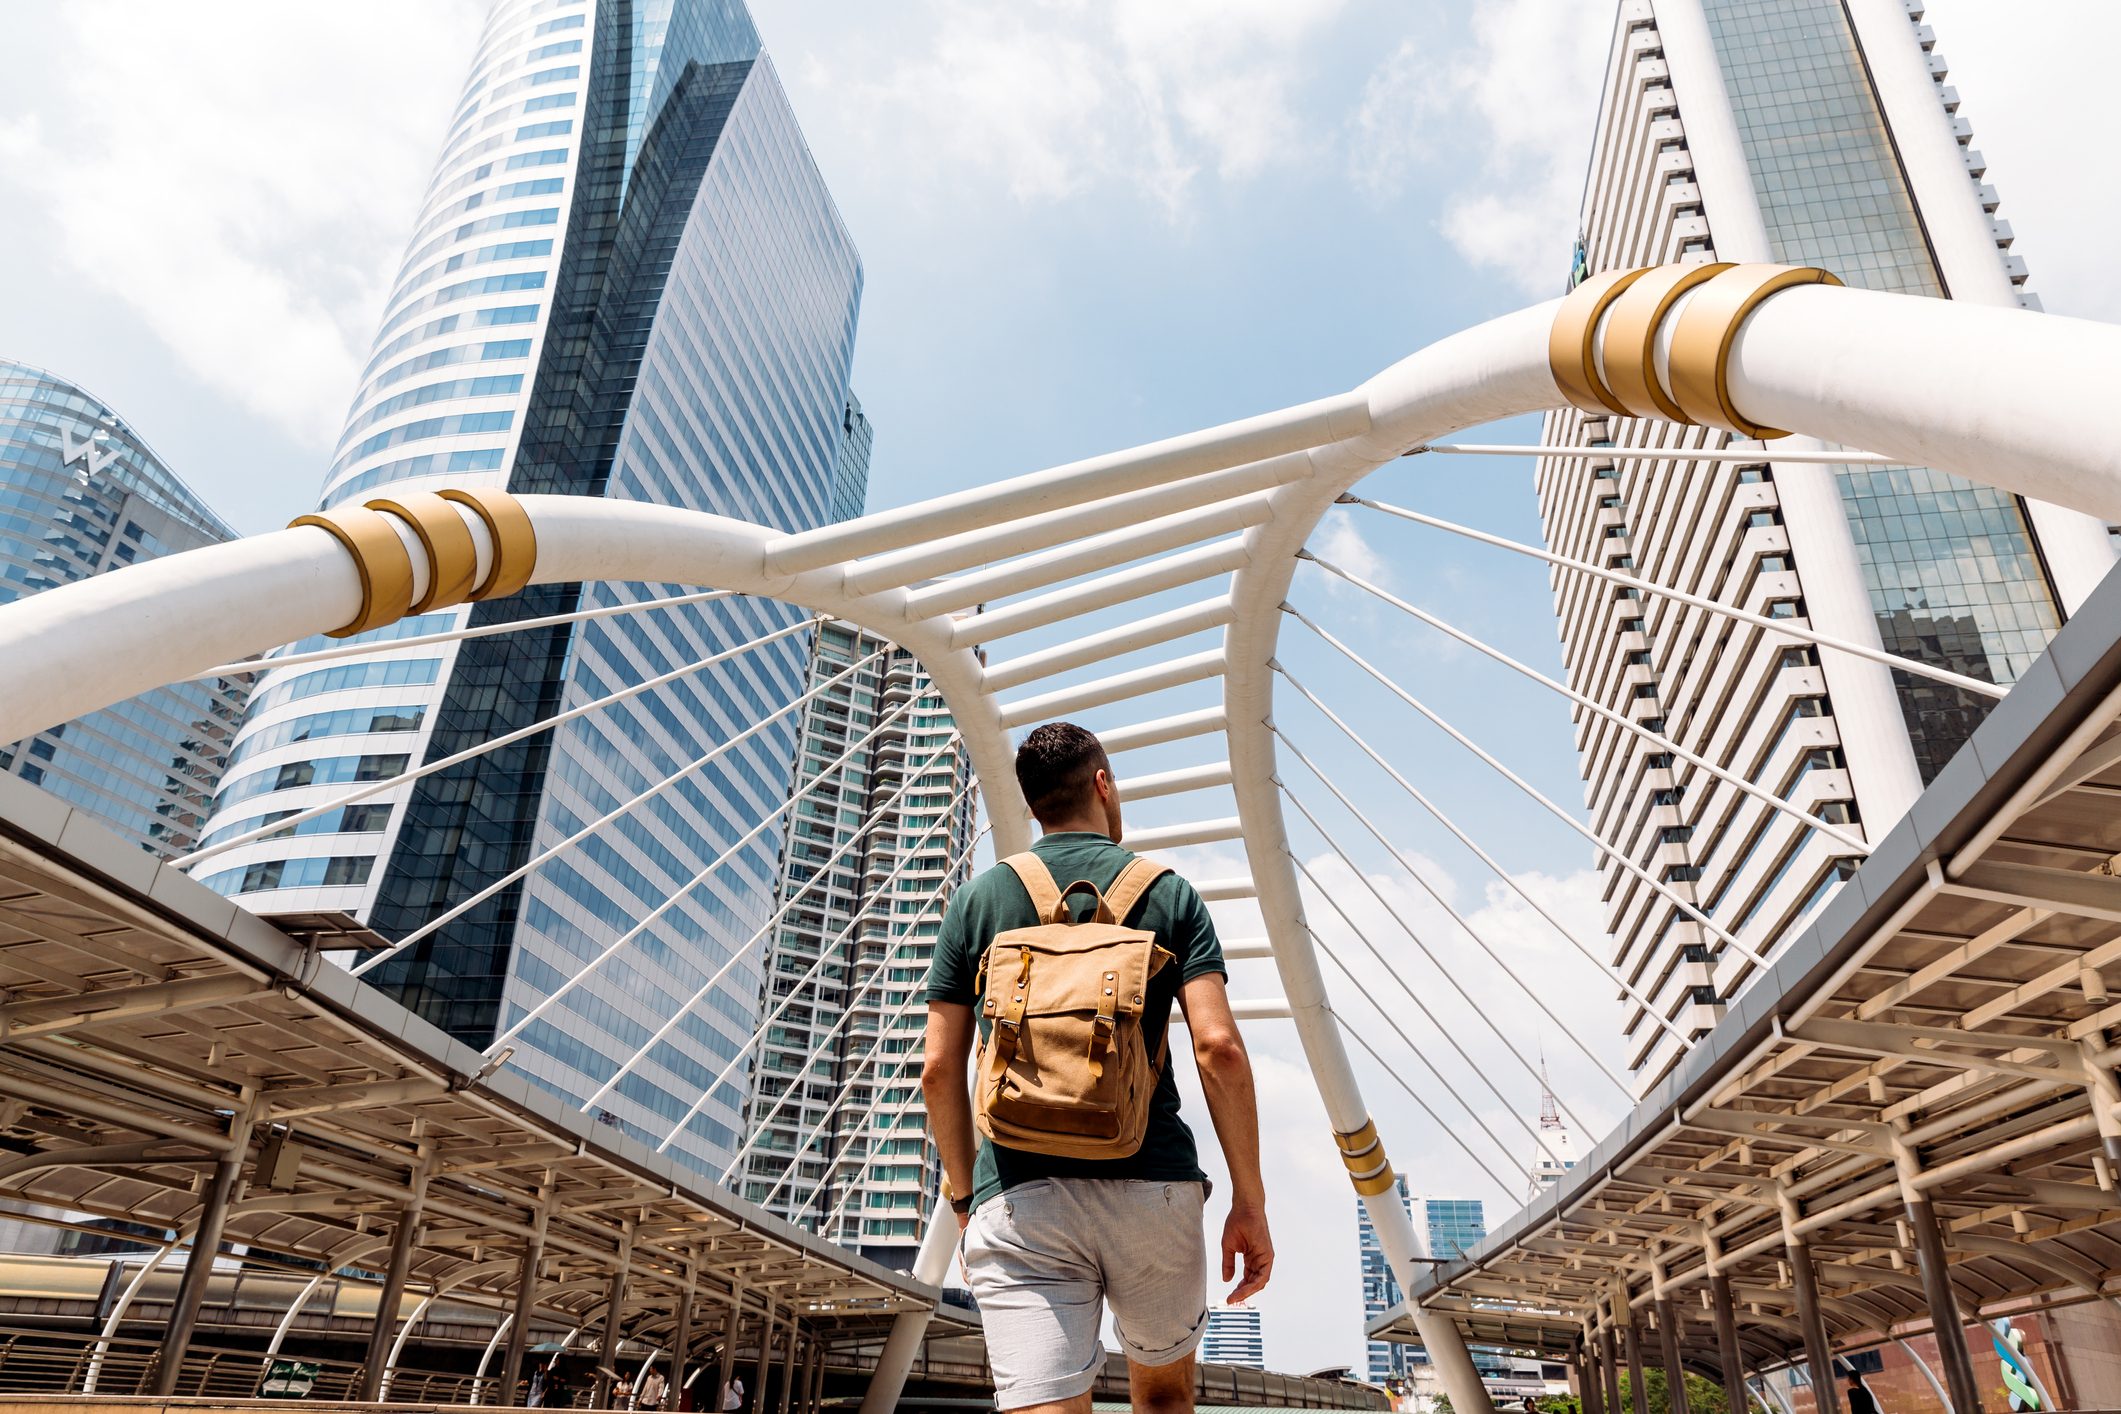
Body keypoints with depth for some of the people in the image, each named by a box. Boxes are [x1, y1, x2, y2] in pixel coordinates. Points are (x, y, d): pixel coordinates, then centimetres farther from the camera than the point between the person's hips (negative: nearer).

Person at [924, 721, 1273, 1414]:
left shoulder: (978, 900, 8)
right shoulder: (1169, 894, 5)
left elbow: (939, 1070, 5)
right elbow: (1219, 1049, -6)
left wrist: (963, 1199, 16)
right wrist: (1249, 1200, 0)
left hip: (1019, 1194, 0)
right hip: (1153, 1184, 1)